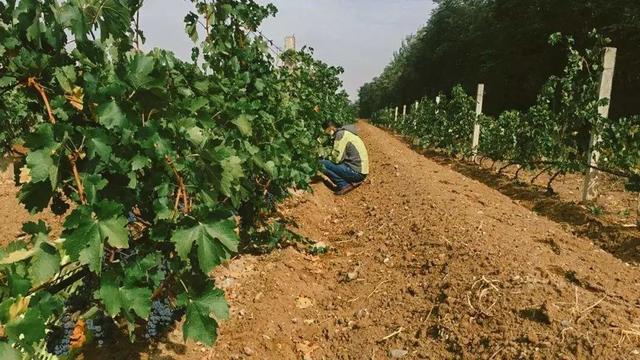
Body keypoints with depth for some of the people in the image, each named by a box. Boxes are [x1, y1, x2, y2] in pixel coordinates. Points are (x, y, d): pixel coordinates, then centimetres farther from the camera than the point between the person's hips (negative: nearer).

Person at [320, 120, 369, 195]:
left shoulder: (341, 134, -13)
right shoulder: (344, 133, 17)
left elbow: (336, 159, -17)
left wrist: (326, 159, 2)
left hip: (356, 172, -10)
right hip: (360, 170, 10)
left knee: (322, 164, -10)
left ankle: (345, 185, -6)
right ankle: (353, 182, 11)